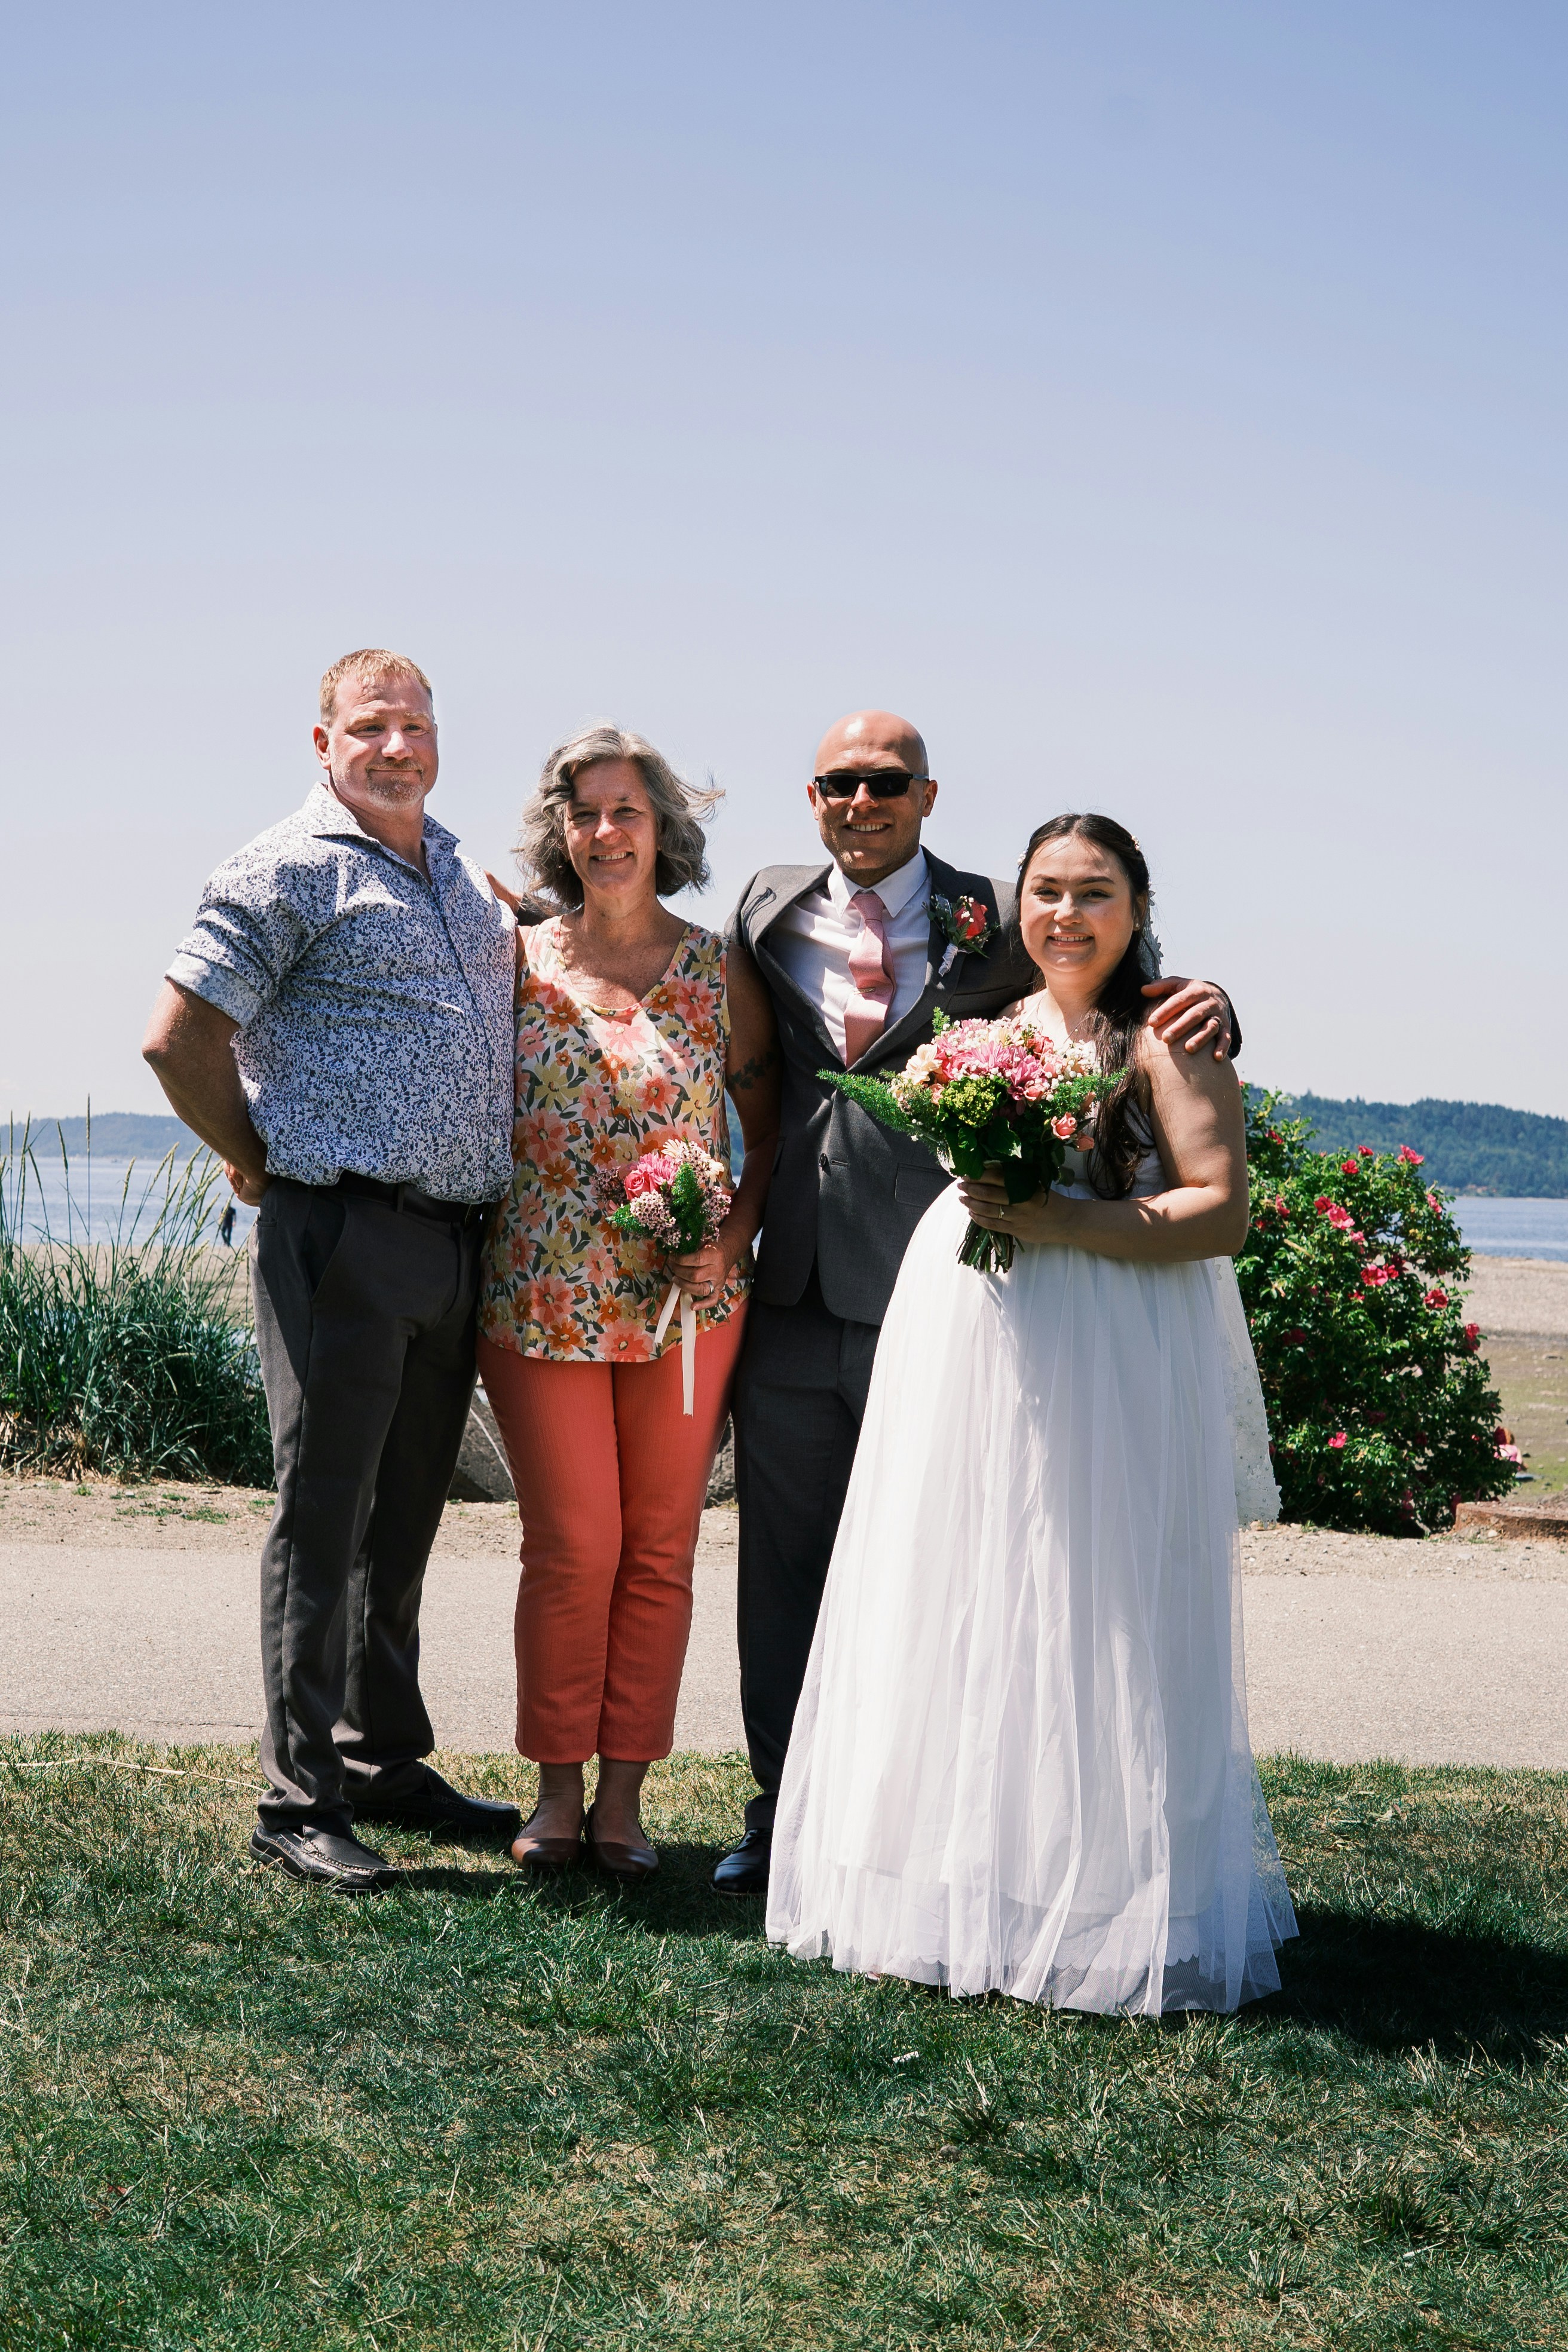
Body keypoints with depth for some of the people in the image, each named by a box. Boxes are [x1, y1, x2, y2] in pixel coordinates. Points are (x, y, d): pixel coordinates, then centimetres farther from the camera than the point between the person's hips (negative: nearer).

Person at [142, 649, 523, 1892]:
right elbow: (179, 1038, -12)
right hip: (344, 1239, -7)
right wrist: (264, 1166, -3)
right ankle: (299, 1800, 4)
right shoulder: (291, 870, -7)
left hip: (458, 1244, 7)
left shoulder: (465, 870, 16)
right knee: (324, 1516, -3)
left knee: (404, 1516, 15)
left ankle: (386, 1760, 26)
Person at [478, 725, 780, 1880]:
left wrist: (735, 1241, -7)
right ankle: (558, 1786, 15)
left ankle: (624, 1793, 15)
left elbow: (772, 1124, 7)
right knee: (570, 1547, 1)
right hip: (542, 1298, -1)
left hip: (687, 1304, 1)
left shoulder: (719, 969, 3)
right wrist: (475, 1258, -2)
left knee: (660, 1550, 5)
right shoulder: (517, 960, 3)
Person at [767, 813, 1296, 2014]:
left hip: (1109, 1364, -7)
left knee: (1090, 1621, -5)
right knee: (959, 1611, 7)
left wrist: (1061, 1221, -19)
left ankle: (1102, 1892, 3)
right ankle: (960, 1880, 16)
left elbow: (1221, 1214, -12)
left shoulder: (1170, 1037, -4)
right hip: (966, 1351, 7)